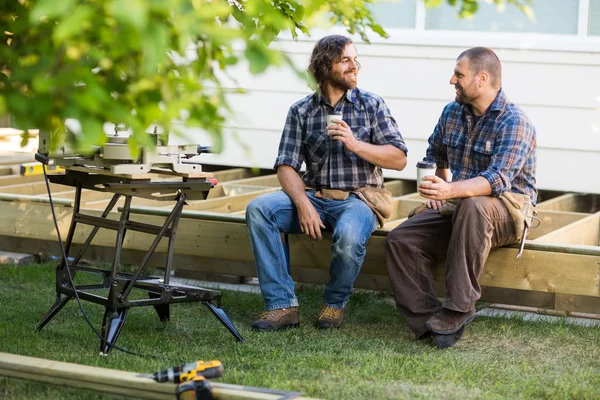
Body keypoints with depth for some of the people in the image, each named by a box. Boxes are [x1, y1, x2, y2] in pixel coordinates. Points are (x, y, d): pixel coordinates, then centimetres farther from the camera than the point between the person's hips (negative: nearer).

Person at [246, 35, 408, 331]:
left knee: (349, 235, -37)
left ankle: (335, 304, -6)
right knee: (258, 208, -23)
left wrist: (354, 144, -18)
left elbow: (399, 159, -3)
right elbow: (286, 166, 1)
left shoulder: (372, 105, 5)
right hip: (314, 196, 3)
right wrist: (303, 204, -18)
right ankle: (282, 305, -23)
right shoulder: (301, 111, 8)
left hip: (358, 198, -2)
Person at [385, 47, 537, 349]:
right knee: (400, 240, -16)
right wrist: (436, 190, 12)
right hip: (456, 209, 7)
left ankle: (457, 310, -38)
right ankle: (426, 321, -24)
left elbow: (498, 180, -29)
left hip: (508, 209, -7)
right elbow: (436, 154, 29)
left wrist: (450, 191, -44)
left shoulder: (514, 122, -15)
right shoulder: (452, 113, 8)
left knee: (471, 206, -41)